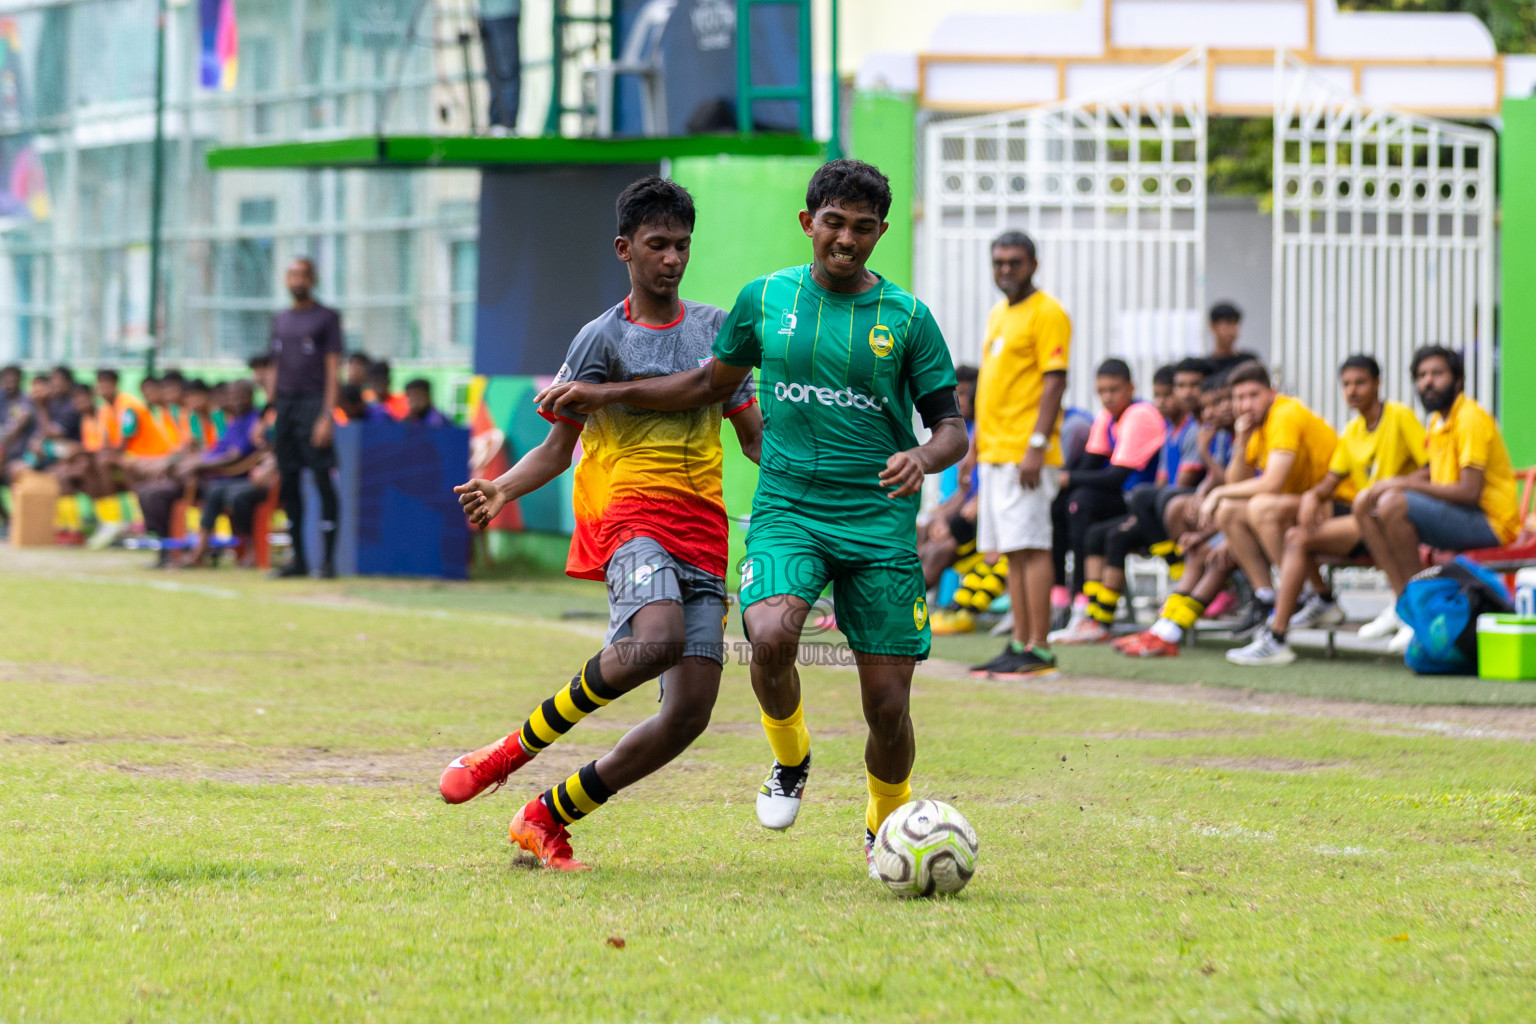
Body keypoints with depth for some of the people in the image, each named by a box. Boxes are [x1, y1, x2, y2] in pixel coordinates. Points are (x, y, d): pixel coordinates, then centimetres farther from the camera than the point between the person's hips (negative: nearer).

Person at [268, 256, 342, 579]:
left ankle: (328, 559, -9)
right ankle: (298, 558, 10)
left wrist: (327, 416, -14)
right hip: (284, 405, 6)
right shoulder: (281, 320, 18)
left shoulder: (327, 318, 0)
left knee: (322, 479, -9)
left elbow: (333, 369, -6)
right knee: (289, 482, 5)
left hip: (313, 404, -6)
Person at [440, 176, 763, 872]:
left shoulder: (717, 328, 15)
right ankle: (511, 751, -20)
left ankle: (548, 817, 9)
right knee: (656, 639, -36)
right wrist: (502, 489, -12)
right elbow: (558, 448, 6)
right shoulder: (603, 339, 3)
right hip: (631, 512, -5)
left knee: (691, 712, -6)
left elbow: (753, 435, 22)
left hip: (703, 534, 5)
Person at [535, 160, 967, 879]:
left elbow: (951, 426, 4)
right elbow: (713, 383, 22)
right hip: (787, 511, 0)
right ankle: (789, 759, 2)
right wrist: (606, 394, 16)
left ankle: (884, 832, 26)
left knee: (888, 705, -4)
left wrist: (923, 457, -19)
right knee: (770, 636, -30)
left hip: (881, 525, 0)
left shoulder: (906, 317, 1)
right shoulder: (765, 298, 7)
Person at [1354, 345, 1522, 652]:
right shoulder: (1439, 420, 13)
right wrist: (1390, 483, 5)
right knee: (1365, 504, 3)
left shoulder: (1471, 419, -16)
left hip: (1491, 522, -10)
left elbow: (1469, 491, -23)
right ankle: (1402, 602, -4)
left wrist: (1406, 485, -18)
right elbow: (1434, 474, 25)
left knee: (1393, 505, -28)